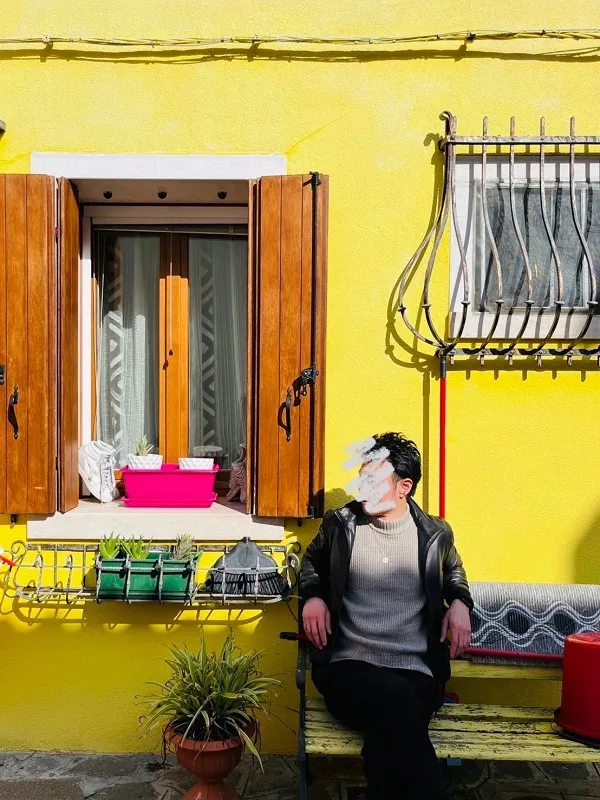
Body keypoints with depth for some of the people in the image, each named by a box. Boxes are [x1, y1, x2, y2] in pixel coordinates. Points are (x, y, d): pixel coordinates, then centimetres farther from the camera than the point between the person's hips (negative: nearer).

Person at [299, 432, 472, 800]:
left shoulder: (436, 534, 8)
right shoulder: (339, 523, 7)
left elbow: (453, 573, 30)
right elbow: (312, 560, 28)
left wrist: (459, 602, 9)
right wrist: (312, 595, 7)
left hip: (415, 672, 0)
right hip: (348, 666, 0)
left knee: (388, 744, -36)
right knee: (398, 700, -37)